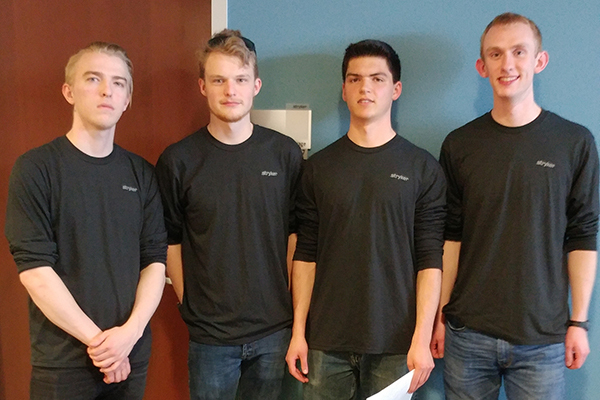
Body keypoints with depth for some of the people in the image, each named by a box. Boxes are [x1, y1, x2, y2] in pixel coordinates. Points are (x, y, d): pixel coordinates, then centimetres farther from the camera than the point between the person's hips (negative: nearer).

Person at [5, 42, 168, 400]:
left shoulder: (142, 173, 4)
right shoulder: (36, 169, -7)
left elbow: (156, 260, 1)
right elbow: (35, 271, -13)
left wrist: (130, 331, -12)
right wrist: (98, 339, -13)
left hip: (132, 355, 3)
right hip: (63, 361, -3)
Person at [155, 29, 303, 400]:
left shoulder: (286, 153, -1)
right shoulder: (178, 160, -5)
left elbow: (296, 233, 3)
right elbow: (171, 242, 1)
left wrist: (293, 306, 1)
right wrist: (190, 304, -1)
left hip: (275, 328, 2)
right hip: (210, 333, -1)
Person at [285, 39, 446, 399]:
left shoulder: (423, 168, 0)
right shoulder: (319, 167, 5)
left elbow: (430, 260, -3)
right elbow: (306, 254, 4)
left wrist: (422, 338, -9)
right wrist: (298, 331, 1)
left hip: (394, 343, -1)